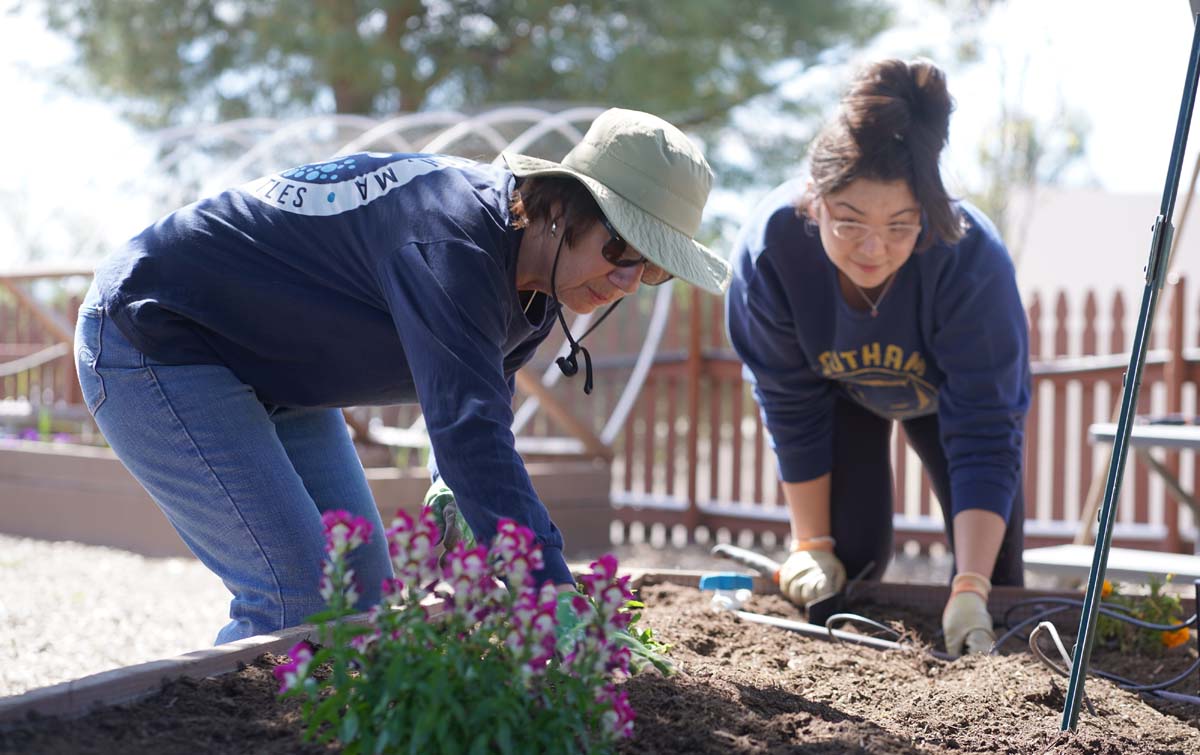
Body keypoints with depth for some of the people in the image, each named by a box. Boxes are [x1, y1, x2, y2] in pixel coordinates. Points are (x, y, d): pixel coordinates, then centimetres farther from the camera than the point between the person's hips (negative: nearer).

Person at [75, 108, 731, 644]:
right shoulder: (451, 241, -33)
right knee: (298, 602, -19)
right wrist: (555, 599, -47)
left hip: (270, 374, 10)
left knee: (362, 595, 5)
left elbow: (472, 415, 9)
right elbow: (469, 431, -42)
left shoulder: (531, 283, -3)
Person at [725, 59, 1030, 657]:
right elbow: (792, 405, -23)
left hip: (943, 392, 0)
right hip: (842, 388, 1)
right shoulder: (770, 245, -39)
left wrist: (969, 591, -46)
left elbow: (985, 435, -39)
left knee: (992, 563, -4)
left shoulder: (973, 259, -44)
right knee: (851, 555, -12)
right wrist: (810, 544, -16)